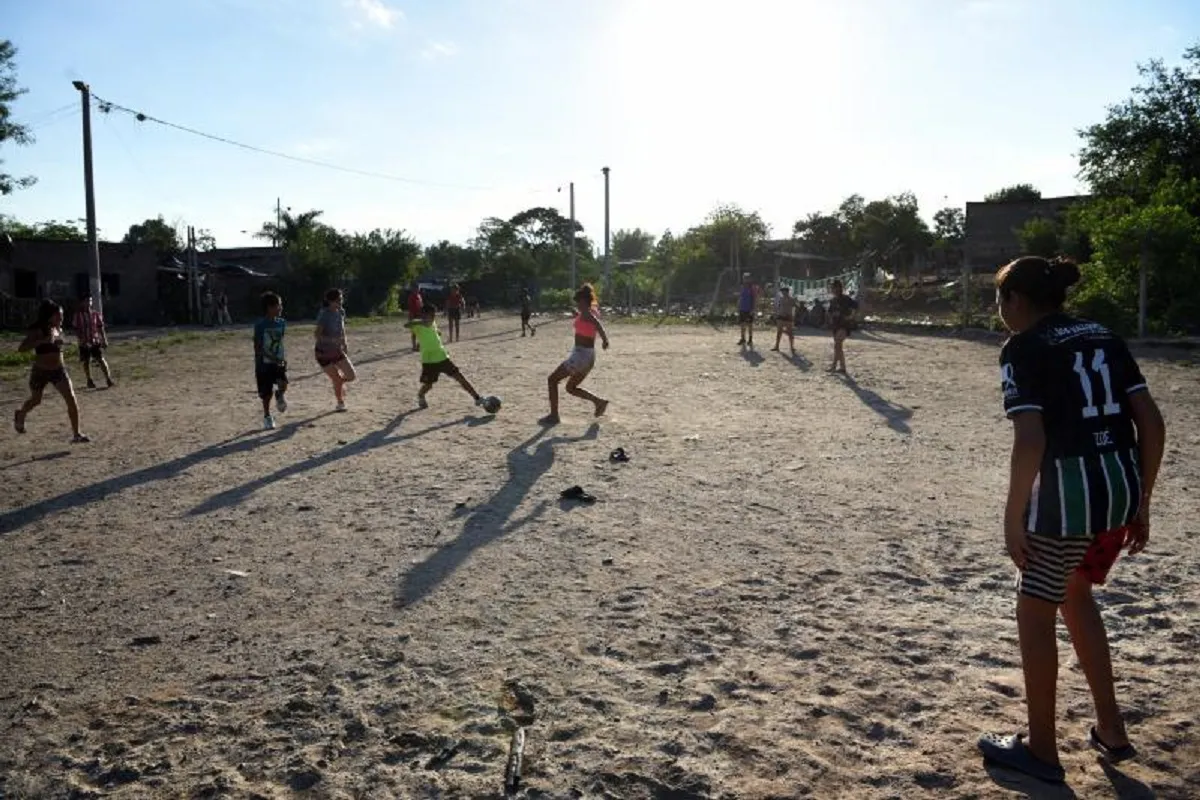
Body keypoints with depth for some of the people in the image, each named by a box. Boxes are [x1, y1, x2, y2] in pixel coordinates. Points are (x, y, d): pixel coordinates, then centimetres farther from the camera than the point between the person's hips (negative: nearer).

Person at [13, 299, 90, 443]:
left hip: (59, 370, 4)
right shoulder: (37, 331, -16)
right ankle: (20, 415, 53)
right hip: (40, 371, -4)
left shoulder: (58, 329, 2)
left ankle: (76, 434, -7)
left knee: (72, 400, -12)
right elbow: (21, 348, -28)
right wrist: (43, 341, -36)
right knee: (35, 401, 18)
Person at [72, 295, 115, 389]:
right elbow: (77, 330, -3)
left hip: (96, 341, 0)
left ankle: (108, 379, -8)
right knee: (86, 362, 7)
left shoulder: (96, 314, 2)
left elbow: (100, 327, 6)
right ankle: (89, 381, 19)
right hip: (84, 343, 0)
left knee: (101, 360, -9)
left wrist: (104, 340, 3)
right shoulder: (78, 315, -3)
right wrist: (82, 340, -14)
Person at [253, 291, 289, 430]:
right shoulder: (260, 325, -14)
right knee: (266, 393, 4)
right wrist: (257, 368, -13)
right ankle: (267, 417, 24)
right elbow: (257, 347, -11)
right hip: (265, 364, -4)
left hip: (279, 362, 4)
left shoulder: (282, 322, 2)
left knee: (283, 385, -19)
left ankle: (280, 395, 16)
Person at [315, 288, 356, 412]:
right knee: (338, 380, -4)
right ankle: (340, 403, 18)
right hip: (324, 353, -6)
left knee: (352, 376, -3)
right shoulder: (324, 315, -20)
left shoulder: (341, 312, 0)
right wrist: (332, 340, -39)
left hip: (337, 351, 6)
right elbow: (317, 334, -26)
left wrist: (344, 342, 3)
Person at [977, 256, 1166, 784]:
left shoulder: (1022, 349, -7)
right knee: (1075, 593, 27)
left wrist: (1013, 518, -11)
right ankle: (1111, 730, 34)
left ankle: (1040, 750, 23)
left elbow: (1030, 441, -18)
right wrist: (1141, 502, 13)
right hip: (1121, 485, 8)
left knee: (1035, 611, 10)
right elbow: (1152, 423, 8)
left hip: (1068, 490, -7)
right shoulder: (1105, 338, 13)